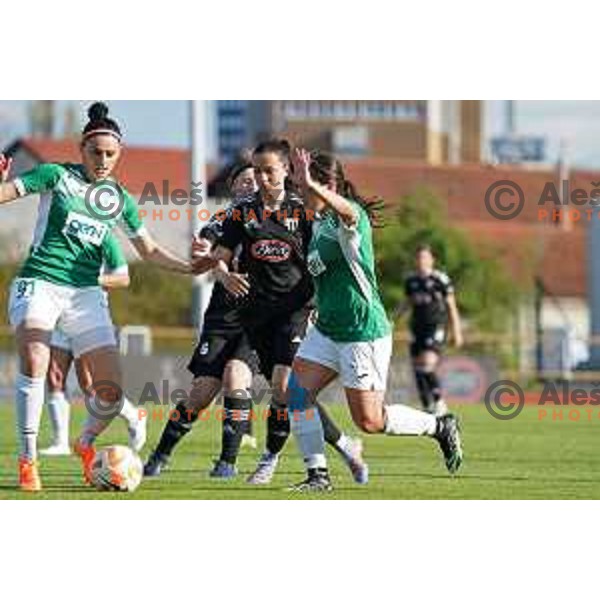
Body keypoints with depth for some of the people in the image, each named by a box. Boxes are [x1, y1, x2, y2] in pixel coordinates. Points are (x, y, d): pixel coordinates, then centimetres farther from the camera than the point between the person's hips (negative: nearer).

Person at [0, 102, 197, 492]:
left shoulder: (119, 199, 11)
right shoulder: (57, 176, 1)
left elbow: (150, 251, 21)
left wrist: (191, 268, 8)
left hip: (85, 294, 4)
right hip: (39, 281, -4)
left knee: (111, 392, -4)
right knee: (35, 361, -30)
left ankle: (86, 443, 28)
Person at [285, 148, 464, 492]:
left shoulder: (353, 217, -17)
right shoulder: (320, 223, 11)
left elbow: (349, 213, -45)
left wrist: (310, 184, -55)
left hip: (363, 332, -9)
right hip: (327, 330, 9)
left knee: (370, 420, -4)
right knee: (296, 393, -7)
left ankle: (441, 427, 18)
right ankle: (318, 474, 0)